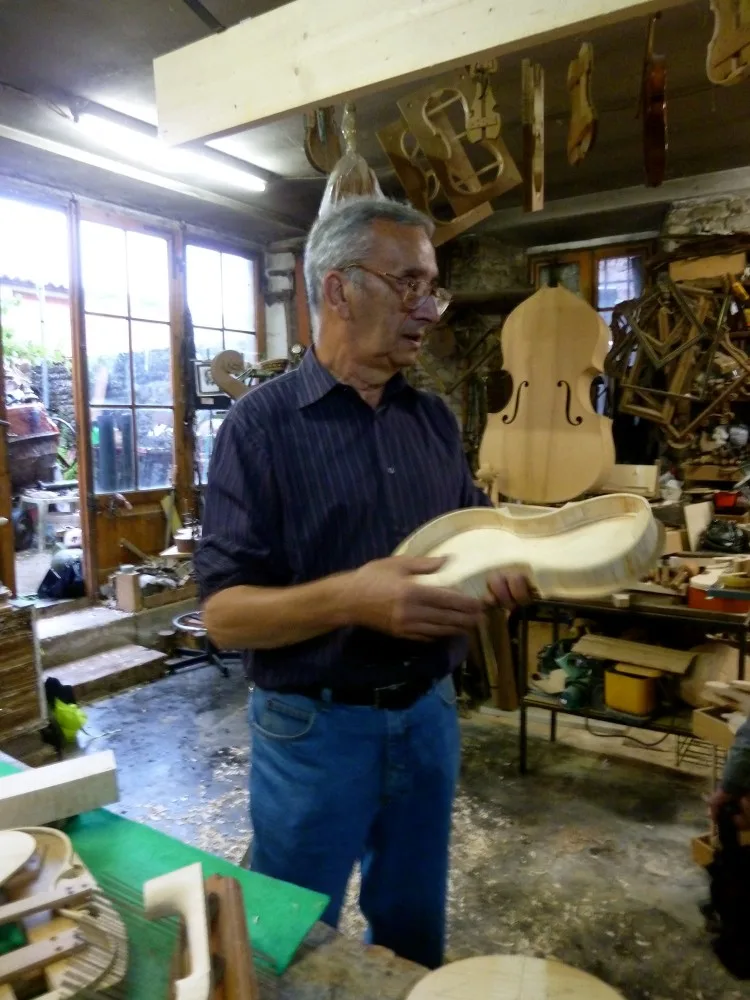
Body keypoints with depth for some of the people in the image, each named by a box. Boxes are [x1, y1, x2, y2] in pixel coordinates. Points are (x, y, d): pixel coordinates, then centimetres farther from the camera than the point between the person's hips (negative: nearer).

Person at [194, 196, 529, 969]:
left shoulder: (434, 419, 5)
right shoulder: (261, 424, -13)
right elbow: (223, 614, -16)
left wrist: (508, 566, -11)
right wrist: (351, 597, -32)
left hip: (428, 713, 5)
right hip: (314, 728, -5)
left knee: (415, 935, 24)